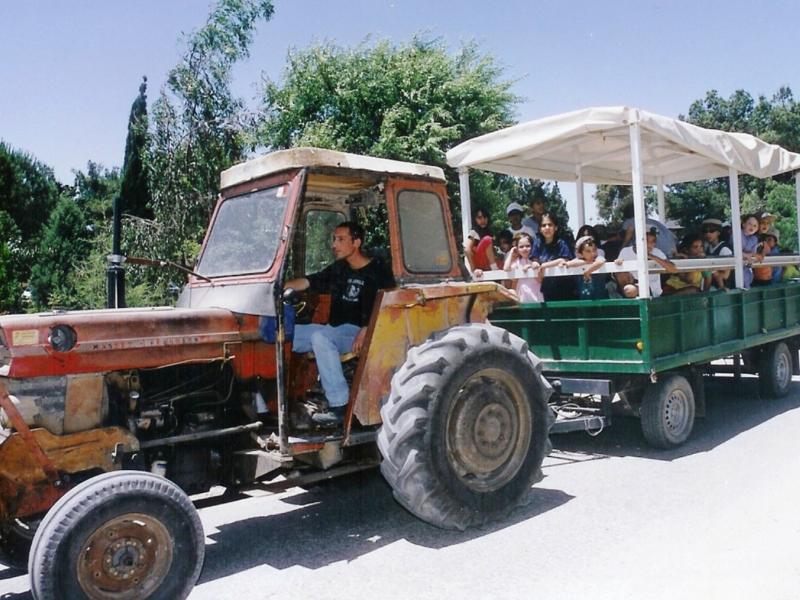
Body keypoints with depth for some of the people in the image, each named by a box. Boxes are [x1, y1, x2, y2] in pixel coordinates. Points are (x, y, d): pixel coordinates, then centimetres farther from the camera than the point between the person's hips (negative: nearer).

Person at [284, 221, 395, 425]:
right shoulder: (338, 270, 14)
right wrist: (279, 286, -7)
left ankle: (339, 406, -34)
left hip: (358, 333, -7)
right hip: (335, 330, 8)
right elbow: (307, 282, 8)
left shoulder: (378, 273, -6)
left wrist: (366, 331, -25)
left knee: (319, 336, -36)